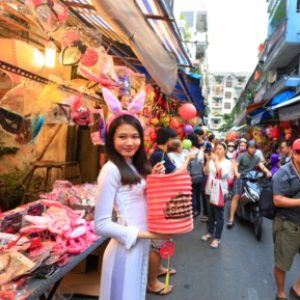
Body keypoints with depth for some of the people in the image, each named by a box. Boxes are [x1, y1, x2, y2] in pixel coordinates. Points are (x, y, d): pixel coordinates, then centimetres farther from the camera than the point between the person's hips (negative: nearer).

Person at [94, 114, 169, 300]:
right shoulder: (111, 169, -19)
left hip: (141, 245, 8)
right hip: (125, 248, -8)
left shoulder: (136, 166, 6)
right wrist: (146, 234, -20)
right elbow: (101, 225, -21)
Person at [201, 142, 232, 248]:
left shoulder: (227, 163, -5)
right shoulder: (212, 160, 6)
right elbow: (206, 172, -2)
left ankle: (217, 238, 7)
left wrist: (216, 161, -21)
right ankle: (210, 233, 33)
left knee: (219, 215, 0)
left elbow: (222, 174, -21)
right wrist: (208, 161, -14)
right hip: (210, 190, 5)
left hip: (220, 191, -5)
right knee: (211, 214, 17)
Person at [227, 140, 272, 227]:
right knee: (236, 196, -14)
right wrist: (236, 173, -34)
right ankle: (231, 218, -13)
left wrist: (268, 172, -26)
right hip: (240, 178, -5)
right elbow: (235, 165, -13)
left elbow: (261, 166, -4)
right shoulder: (242, 156, -2)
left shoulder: (256, 158, 10)